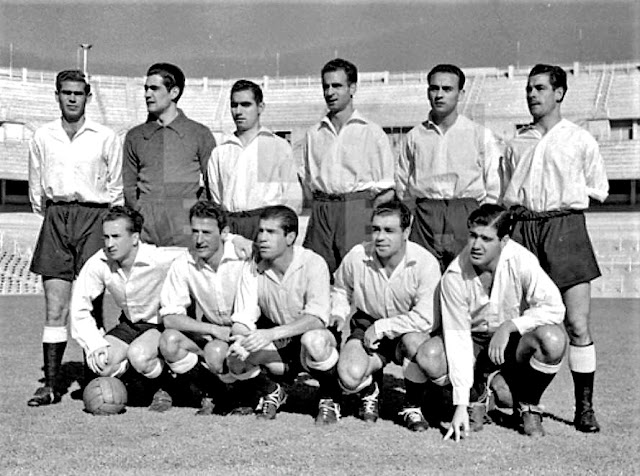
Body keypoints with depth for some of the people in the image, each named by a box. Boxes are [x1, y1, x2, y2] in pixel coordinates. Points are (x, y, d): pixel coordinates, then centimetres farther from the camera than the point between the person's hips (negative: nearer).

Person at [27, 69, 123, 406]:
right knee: (55, 307, -1)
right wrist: (49, 216, 12)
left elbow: (116, 189, 8)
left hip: (93, 217, -2)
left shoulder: (106, 138, 3)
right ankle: (51, 384, 2)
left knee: (91, 305, -3)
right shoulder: (42, 137, 9)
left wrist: (106, 225, 4)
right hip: (55, 218, 2)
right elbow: (35, 186, 17)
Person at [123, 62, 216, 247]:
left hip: (184, 225, -2)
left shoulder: (200, 133, 7)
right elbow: (129, 185, 15)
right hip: (145, 225, 2)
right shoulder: (135, 136, 15)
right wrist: (140, 215, 2)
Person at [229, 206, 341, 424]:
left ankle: (329, 398, -6)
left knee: (313, 340, -38)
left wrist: (272, 334, -40)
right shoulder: (252, 270, -4)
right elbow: (242, 319, -8)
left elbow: (317, 317, -27)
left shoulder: (313, 263, -17)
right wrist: (239, 340, -33)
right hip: (277, 349, 3)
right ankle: (270, 391, 8)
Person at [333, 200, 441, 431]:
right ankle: (369, 391, 15)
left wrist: (382, 327, -21)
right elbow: (340, 289, 13)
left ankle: (412, 407, -10)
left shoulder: (425, 263, -20)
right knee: (350, 376, -27)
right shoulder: (357, 257, -11)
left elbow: (427, 319, -24)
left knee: (416, 341, -39)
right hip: (367, 326, 2)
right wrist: (338, 314, -7)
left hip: (408, 330, -2)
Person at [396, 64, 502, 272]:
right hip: (425, 215, 1)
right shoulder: (414, 136, 12)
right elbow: (402, 186, 15)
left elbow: (493, 191, 7)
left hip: (467, 214, -1)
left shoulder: (481, 135, 7)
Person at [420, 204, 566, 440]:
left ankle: (527, 405, -2)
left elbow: (554, 308, -23)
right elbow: (457, 337, -21)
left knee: (553, 340, -33)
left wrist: (509, 326, -30)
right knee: (430, 357, -28)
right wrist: (460, 405, -25)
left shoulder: (521, 261, -22)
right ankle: (477, 394, 5)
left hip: (516, 340, 0)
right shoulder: (454, 275, -21)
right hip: (475, 342, 1)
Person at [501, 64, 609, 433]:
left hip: (565, 226, -3)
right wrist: (516, 203, 6)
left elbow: (599, 189, 13)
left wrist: (567, 194, 5)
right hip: (523, 227, 3)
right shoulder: (518, 143, 16)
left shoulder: (580, 140, 7)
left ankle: (585, 407, 2)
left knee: (578, 324, -6)